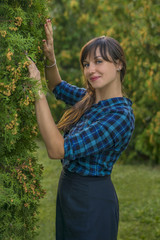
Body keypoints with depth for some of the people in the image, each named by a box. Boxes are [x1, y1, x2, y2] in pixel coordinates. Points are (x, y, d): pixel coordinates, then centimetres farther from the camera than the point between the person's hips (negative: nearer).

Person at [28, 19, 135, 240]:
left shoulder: (120, 116, -24)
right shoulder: (90, 99, 2)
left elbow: (57, 150, -28)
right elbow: (58, 87, 22)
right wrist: (50, 57, 1)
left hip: (93, 201, -8)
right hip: (68, 193, 8)